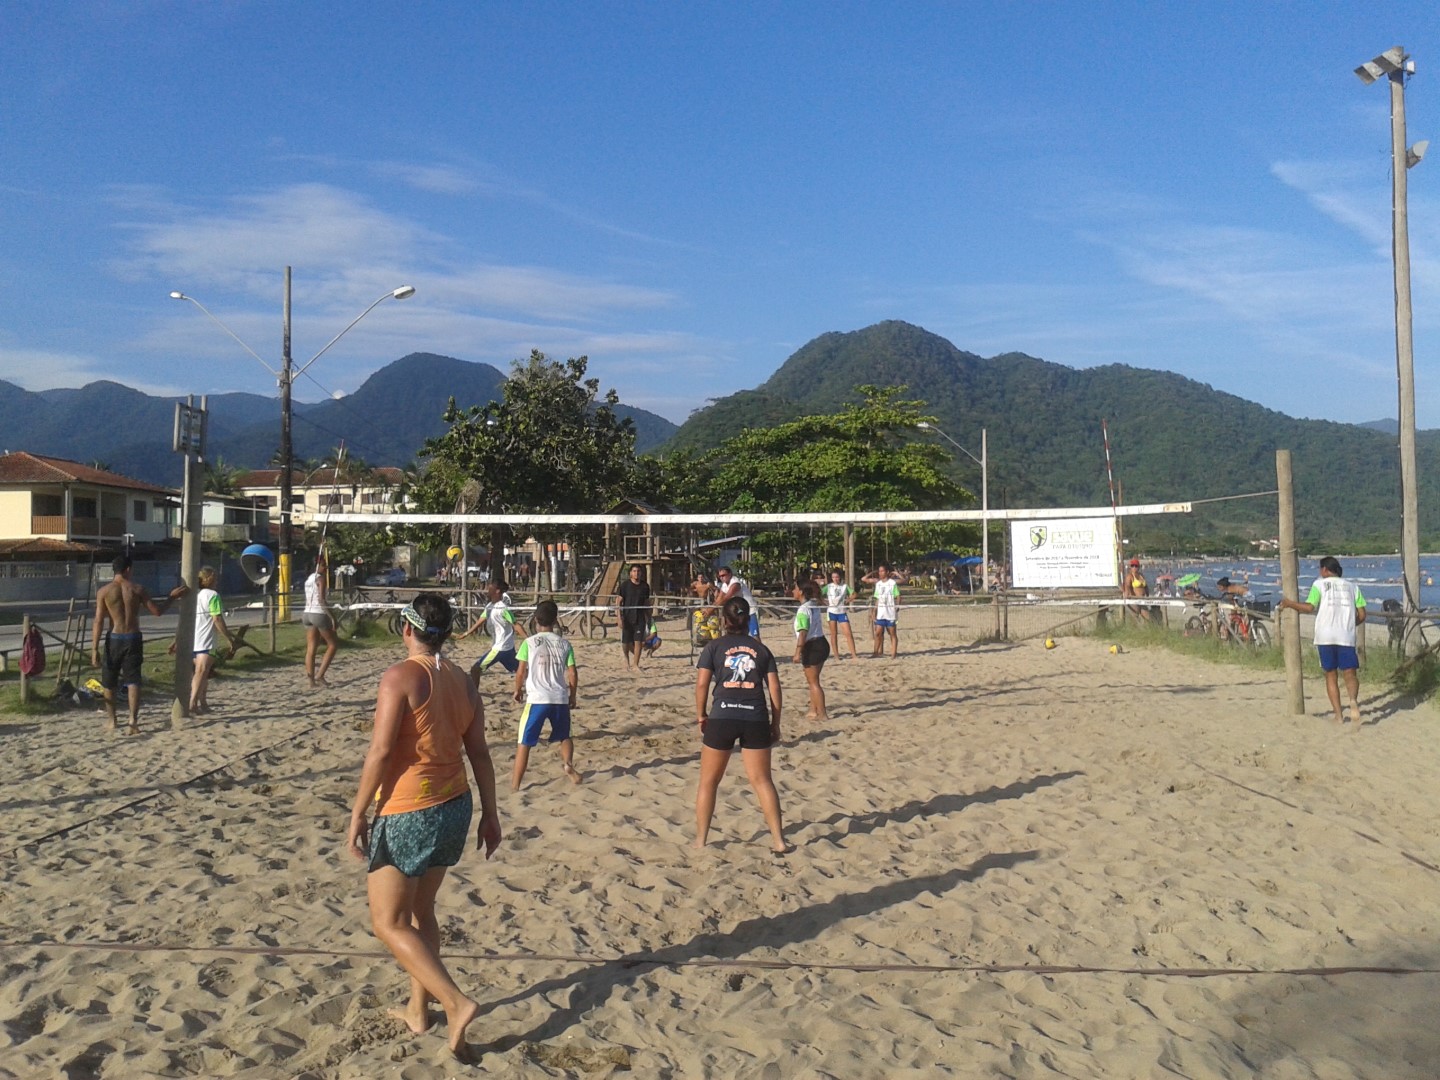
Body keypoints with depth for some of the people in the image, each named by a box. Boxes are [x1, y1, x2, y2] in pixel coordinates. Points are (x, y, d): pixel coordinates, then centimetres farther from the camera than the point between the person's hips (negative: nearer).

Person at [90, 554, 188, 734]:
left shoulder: (104, 591, -5)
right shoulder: (137, 589, -2)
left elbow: (98, 622, -8)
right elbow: (157, 610, 3)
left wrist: (94, 649, -7)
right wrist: (172, 597, 18)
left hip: (114, 639, -1)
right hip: (133, 639, 1)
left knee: (108, 682, 17)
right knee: (132, 681, 1)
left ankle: (111, 720, 28)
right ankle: (133, 721, -10)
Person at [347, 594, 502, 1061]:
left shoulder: (401, 676, -14)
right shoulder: (462, 681, 6)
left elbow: (381, 751, -19)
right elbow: (479, 752, 8)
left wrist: (358, 814, -11)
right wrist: (490, 813, 14)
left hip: (407, 815, -7)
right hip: (454, 809, 8)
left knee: (389, 922, 3)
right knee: (420, 910, 22)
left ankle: (456, 1002, -7)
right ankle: (419, 1009, 31)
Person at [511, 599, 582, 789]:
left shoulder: (529, 642, -1)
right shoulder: (565, 644, 6)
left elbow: (521, 672, -4)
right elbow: (572, 675, 4)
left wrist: (518, 690, 14)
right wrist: (572, 695, 19)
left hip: (536, 699, -3)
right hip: (560, 698, 3)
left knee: (524, 742, 6)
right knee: (564, 736, 24)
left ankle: (515, 783, 4)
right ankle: (568, 763, -1)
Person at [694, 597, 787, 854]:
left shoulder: (714, 647, 6)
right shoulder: (761, 649, 12)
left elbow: (702, 684, -3)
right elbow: (774, 688, 7)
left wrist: (701, 715, 8)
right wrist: (776, 723, 14)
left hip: (722, 717, -2)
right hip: (756, 718, 2)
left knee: (708, 782, 12)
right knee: (762, 780, 10)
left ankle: (700, 841, 16)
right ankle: (778, 840, 8)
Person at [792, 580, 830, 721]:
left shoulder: (803, 610, -18)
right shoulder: (814, 605, 9)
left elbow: (803, 632, -24)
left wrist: (798, 652, -25)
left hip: (812, 647, -9)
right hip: (821, 644, 10)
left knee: (813, 682, -1)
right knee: (812, 680, 19)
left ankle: (822, 714, 1)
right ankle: (813, 711, 25)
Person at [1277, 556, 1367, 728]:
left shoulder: (1320, 584, 6)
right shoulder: (1352, 586, 15)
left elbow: (1309, 607, -9)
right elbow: (1362, 615, 9)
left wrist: (1289, 603, 3)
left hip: (1325, 636, -1)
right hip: (1346, 636, 1)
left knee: (1331, 676, 9)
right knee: (1350, 674, 3)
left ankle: (1339, 716, 5)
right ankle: (1353, 699, -28)